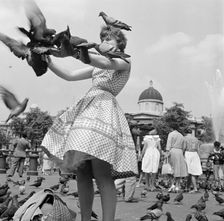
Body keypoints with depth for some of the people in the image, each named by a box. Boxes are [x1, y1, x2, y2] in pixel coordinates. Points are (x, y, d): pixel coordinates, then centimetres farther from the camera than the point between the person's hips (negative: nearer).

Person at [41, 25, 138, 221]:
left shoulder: (124, 62, 10)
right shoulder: (96, 67, 28)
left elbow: (106, 63, -12)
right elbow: (69, 76, 21)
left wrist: (74, 51, -24)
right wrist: (49, 63, 4)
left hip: (105, 107, -7)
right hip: (87, 108, 7)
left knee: (102, 175, -17)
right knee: (81, 172, 0)